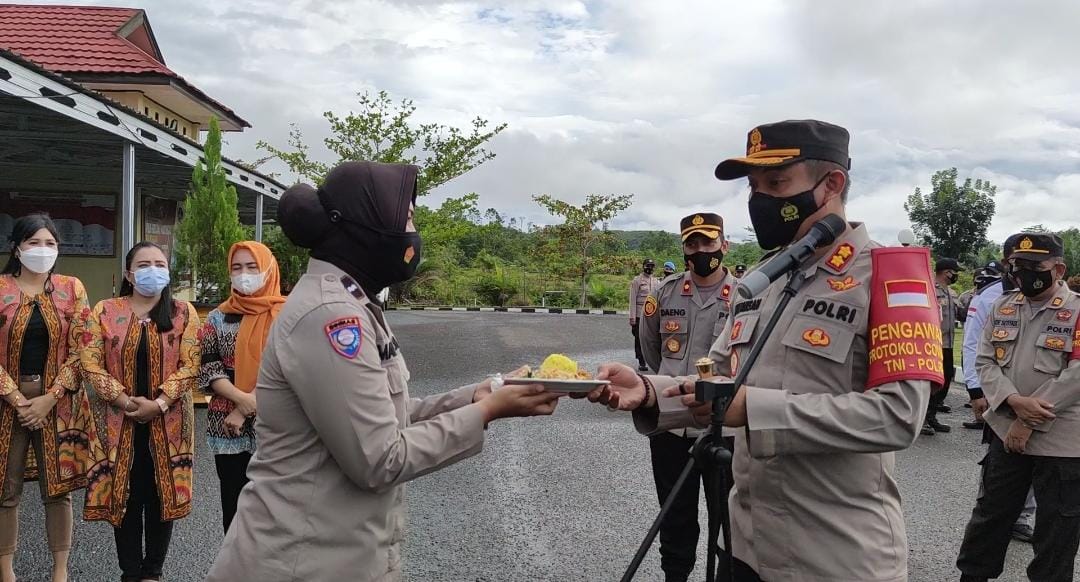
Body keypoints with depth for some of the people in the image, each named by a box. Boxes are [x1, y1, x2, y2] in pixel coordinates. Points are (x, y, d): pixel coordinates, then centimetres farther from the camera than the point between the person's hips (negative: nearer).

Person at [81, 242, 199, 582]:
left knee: (162, 494, 6)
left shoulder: (183, 313, 1)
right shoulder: (104, 312, 3)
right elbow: (91, 364, -3)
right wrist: (124, 400, -15)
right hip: (118, 422, 1)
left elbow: (190, 366, -6)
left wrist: (158, 403, -17)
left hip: (167, 422, 0)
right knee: (123, 496, 7)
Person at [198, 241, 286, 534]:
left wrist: (245, 409, -13)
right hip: (229, 428, 3)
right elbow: (207, 367, 1)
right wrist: (243, 398, -15)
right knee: (234, 505, 11)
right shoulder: (219, 317, 6)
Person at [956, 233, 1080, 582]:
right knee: (991, 511, 16)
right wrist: (1014, 401, -16)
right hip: (1006, 431, 4)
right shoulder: (1002, 307, 6)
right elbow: (985, 361, 2)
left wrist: (1028, 423, -16)